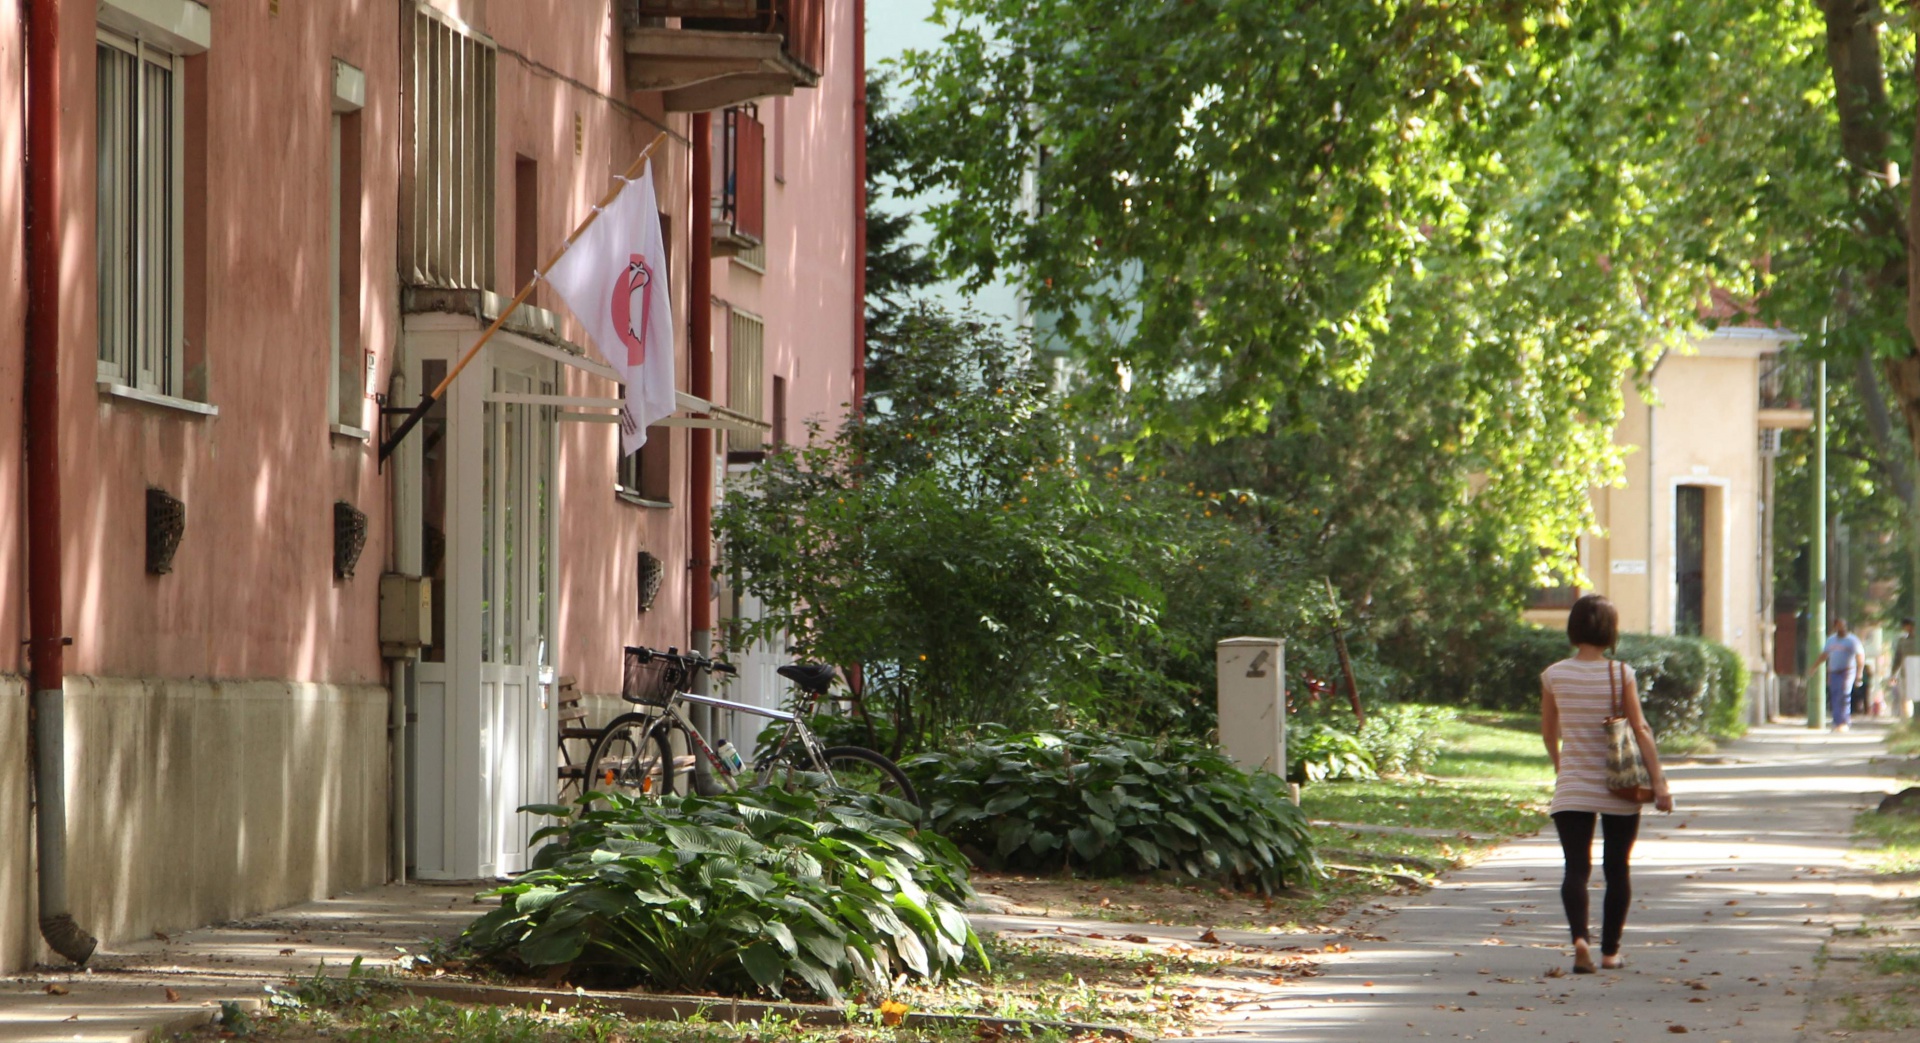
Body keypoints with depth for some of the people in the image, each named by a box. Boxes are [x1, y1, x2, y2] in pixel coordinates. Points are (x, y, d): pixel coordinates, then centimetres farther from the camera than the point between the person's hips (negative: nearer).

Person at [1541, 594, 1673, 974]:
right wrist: (1659, 782, -8)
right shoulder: (1620, 674, -8)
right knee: (1616, 870, 11)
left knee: (1576, 867, -3)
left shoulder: (1553, 676, -2)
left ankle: (1580, 937, -26)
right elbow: (1640, 730, -10)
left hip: (1572, 788, 1)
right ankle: (1610, 950, 17)